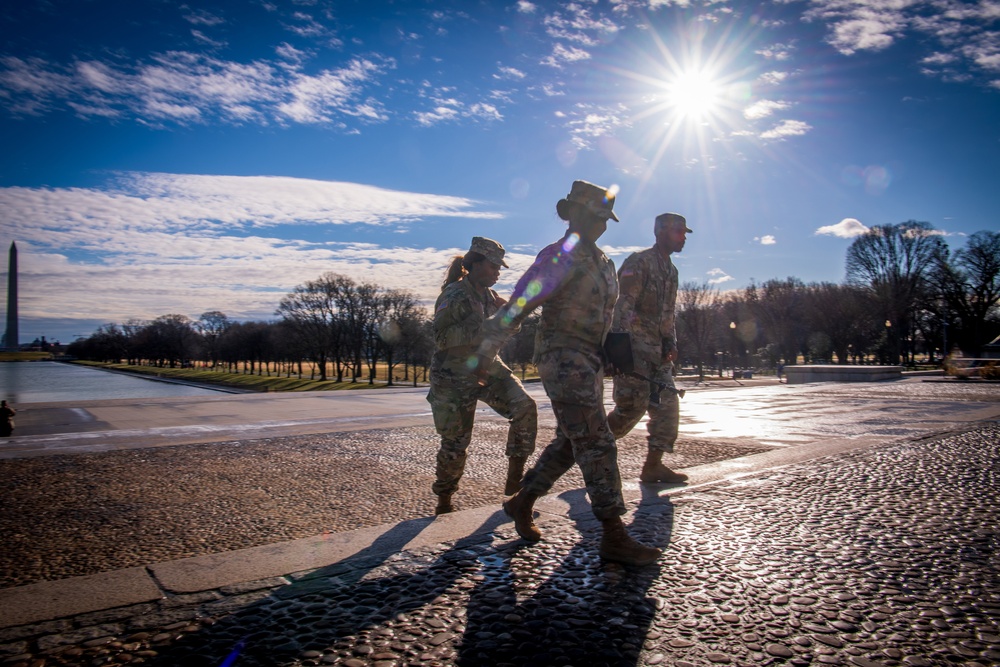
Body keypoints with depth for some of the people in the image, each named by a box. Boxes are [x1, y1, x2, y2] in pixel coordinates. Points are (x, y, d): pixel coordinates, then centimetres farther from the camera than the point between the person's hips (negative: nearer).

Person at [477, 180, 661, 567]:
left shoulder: (603, 263, 15)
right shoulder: (557, 257, -12)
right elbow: (518, 306, -16)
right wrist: (482, 353, -17)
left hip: (590, 361, 9)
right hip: (563, 360, -9)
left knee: (569, 443, 14)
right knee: (596, 444, -10)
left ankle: (521, 504, 30)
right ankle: (614, 537, -4)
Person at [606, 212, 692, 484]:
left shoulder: (671, 270, 19)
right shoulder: (638, 262, -8)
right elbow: (623, 305, -17)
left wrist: (671, 344, 9)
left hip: (658, 350, 9)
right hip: (635, 346, -9)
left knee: (668, 405, 4)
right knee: (633, 406, -10)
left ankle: (653, 465, 10)